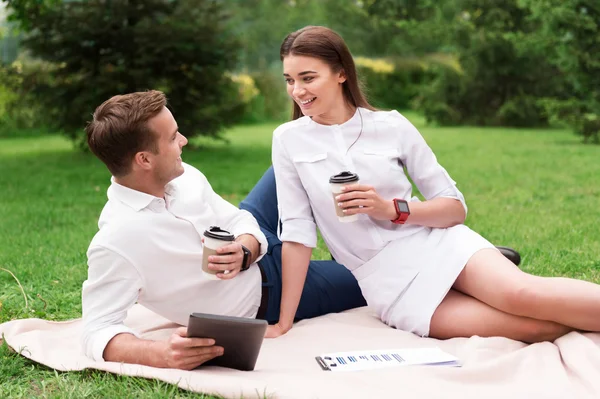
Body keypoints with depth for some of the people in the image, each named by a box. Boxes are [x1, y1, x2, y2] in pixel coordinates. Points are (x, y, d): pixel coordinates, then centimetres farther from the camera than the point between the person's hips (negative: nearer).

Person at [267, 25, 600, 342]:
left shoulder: (392, 125, 0)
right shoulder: (288, 140, 1)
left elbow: (456, 207, 2)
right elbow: (297, 231, 1)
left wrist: (391, 209, -15)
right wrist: (284, 322, -3)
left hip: (438, 245, 1)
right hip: (389, 285, -1)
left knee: (523, 295, -30)